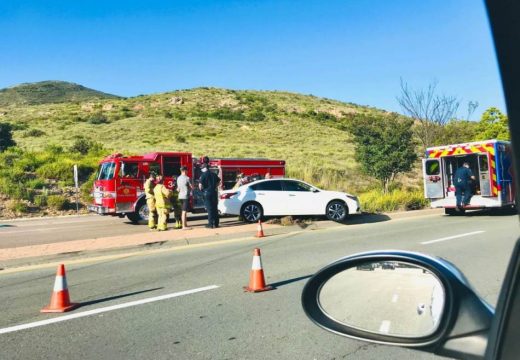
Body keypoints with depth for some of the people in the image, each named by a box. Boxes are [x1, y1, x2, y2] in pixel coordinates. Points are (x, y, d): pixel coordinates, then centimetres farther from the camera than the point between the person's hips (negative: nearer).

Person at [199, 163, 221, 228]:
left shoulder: (203, 175, -9)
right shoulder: (214, 174, 12)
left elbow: (200, 185, -16)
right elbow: (218, 181, 26)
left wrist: (201, 189, 3)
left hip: (207, 192, -6)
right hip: (214, 192, 6)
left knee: (209, 209, -1)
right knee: (215, 208, 11)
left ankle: (211, 224, 0)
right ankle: (216, 223, 15)